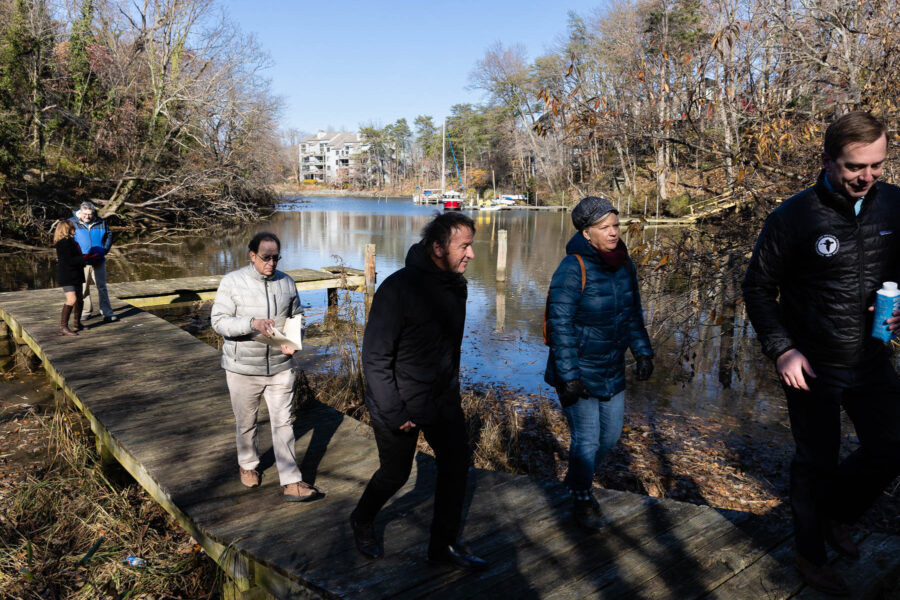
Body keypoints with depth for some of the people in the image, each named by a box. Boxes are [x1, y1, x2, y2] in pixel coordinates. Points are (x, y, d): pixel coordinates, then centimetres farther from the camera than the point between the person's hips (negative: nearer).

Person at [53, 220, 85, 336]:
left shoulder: (70, 241, 16)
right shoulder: (63, 243, -16)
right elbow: (68, 260, -23)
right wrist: (83, 259, -14)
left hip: (75, 275, 10)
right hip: (67, 276, -10)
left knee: (79, 299, 16)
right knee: (71, 299, -18)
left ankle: (77, 323, 30)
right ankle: (63, 327, -17)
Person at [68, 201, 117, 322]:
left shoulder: (101, 223, 3)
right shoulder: (72, 223, -2)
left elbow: (109, 236, 12)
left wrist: (104, 251, -2)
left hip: (98, 262, 0)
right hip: (82, 263, 0)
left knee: (102, 287, 0)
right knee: (83, 289, 10)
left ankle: (107, 313, 1)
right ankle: (86, 312, 23)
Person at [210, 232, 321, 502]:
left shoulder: (286, 282, 2)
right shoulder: (232, 281, -8)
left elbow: (296, 317, 12)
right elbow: (218, 321, -13)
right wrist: (252, 323, -28)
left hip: (279, 367, 2)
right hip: (243, 368, -2)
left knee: (283, 423, 2)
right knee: (246, 423, 15)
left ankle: (292, 483, 6)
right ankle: (248, 465, 42)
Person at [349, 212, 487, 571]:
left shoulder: (457, 286, -1)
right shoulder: (399, 288, -23)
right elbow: (375, 357, -20)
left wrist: (452, 386, 14)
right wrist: (393, 413, -20)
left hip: (443, 399, 6)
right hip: (400, 403, -6)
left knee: (456, 465, 6)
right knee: (395, 473, 10)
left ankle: (444, 544, 25)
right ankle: (362, 522, 40)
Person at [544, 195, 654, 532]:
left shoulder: (624, 264, 2)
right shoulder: (573, 268, -19)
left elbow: (632, 312, 15)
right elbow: (560, 324, -20)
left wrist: (642, 352, 10)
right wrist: (568, 376, -21)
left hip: (612, 370, 7)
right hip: (578, 371, -7)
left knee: (611, 433, 16)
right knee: (586, 438, 0)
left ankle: (577, 478, 41)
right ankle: (581, 501, 23)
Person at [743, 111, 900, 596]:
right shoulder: (793, 218, -17)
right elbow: (758, 287, -9)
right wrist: (782, 350, -16)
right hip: (812, 366, -4)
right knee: (817, 461, 9)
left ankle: (837, 514, 39)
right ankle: (810, 556, 31)